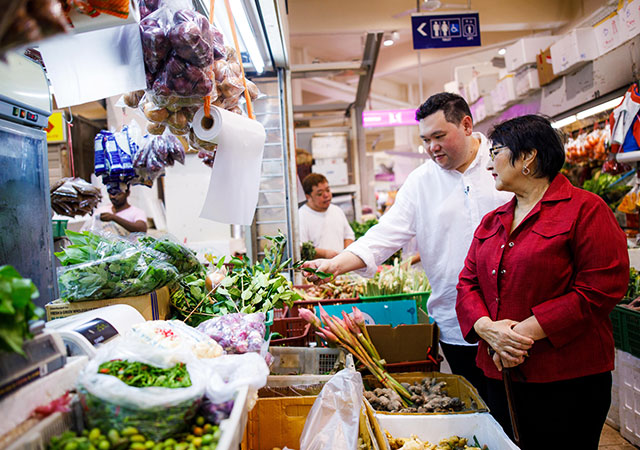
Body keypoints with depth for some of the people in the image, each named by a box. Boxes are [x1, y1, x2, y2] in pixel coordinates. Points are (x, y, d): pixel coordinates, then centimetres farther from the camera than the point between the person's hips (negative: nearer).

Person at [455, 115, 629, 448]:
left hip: (569, 382, -6)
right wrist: (487, 327, -13)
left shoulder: (584, 209, -8)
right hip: (500, 375, 6)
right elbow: (468, 282, 8)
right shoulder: (492, 221, 12)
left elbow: (602, 288, -16)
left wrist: (526, 332, -19)